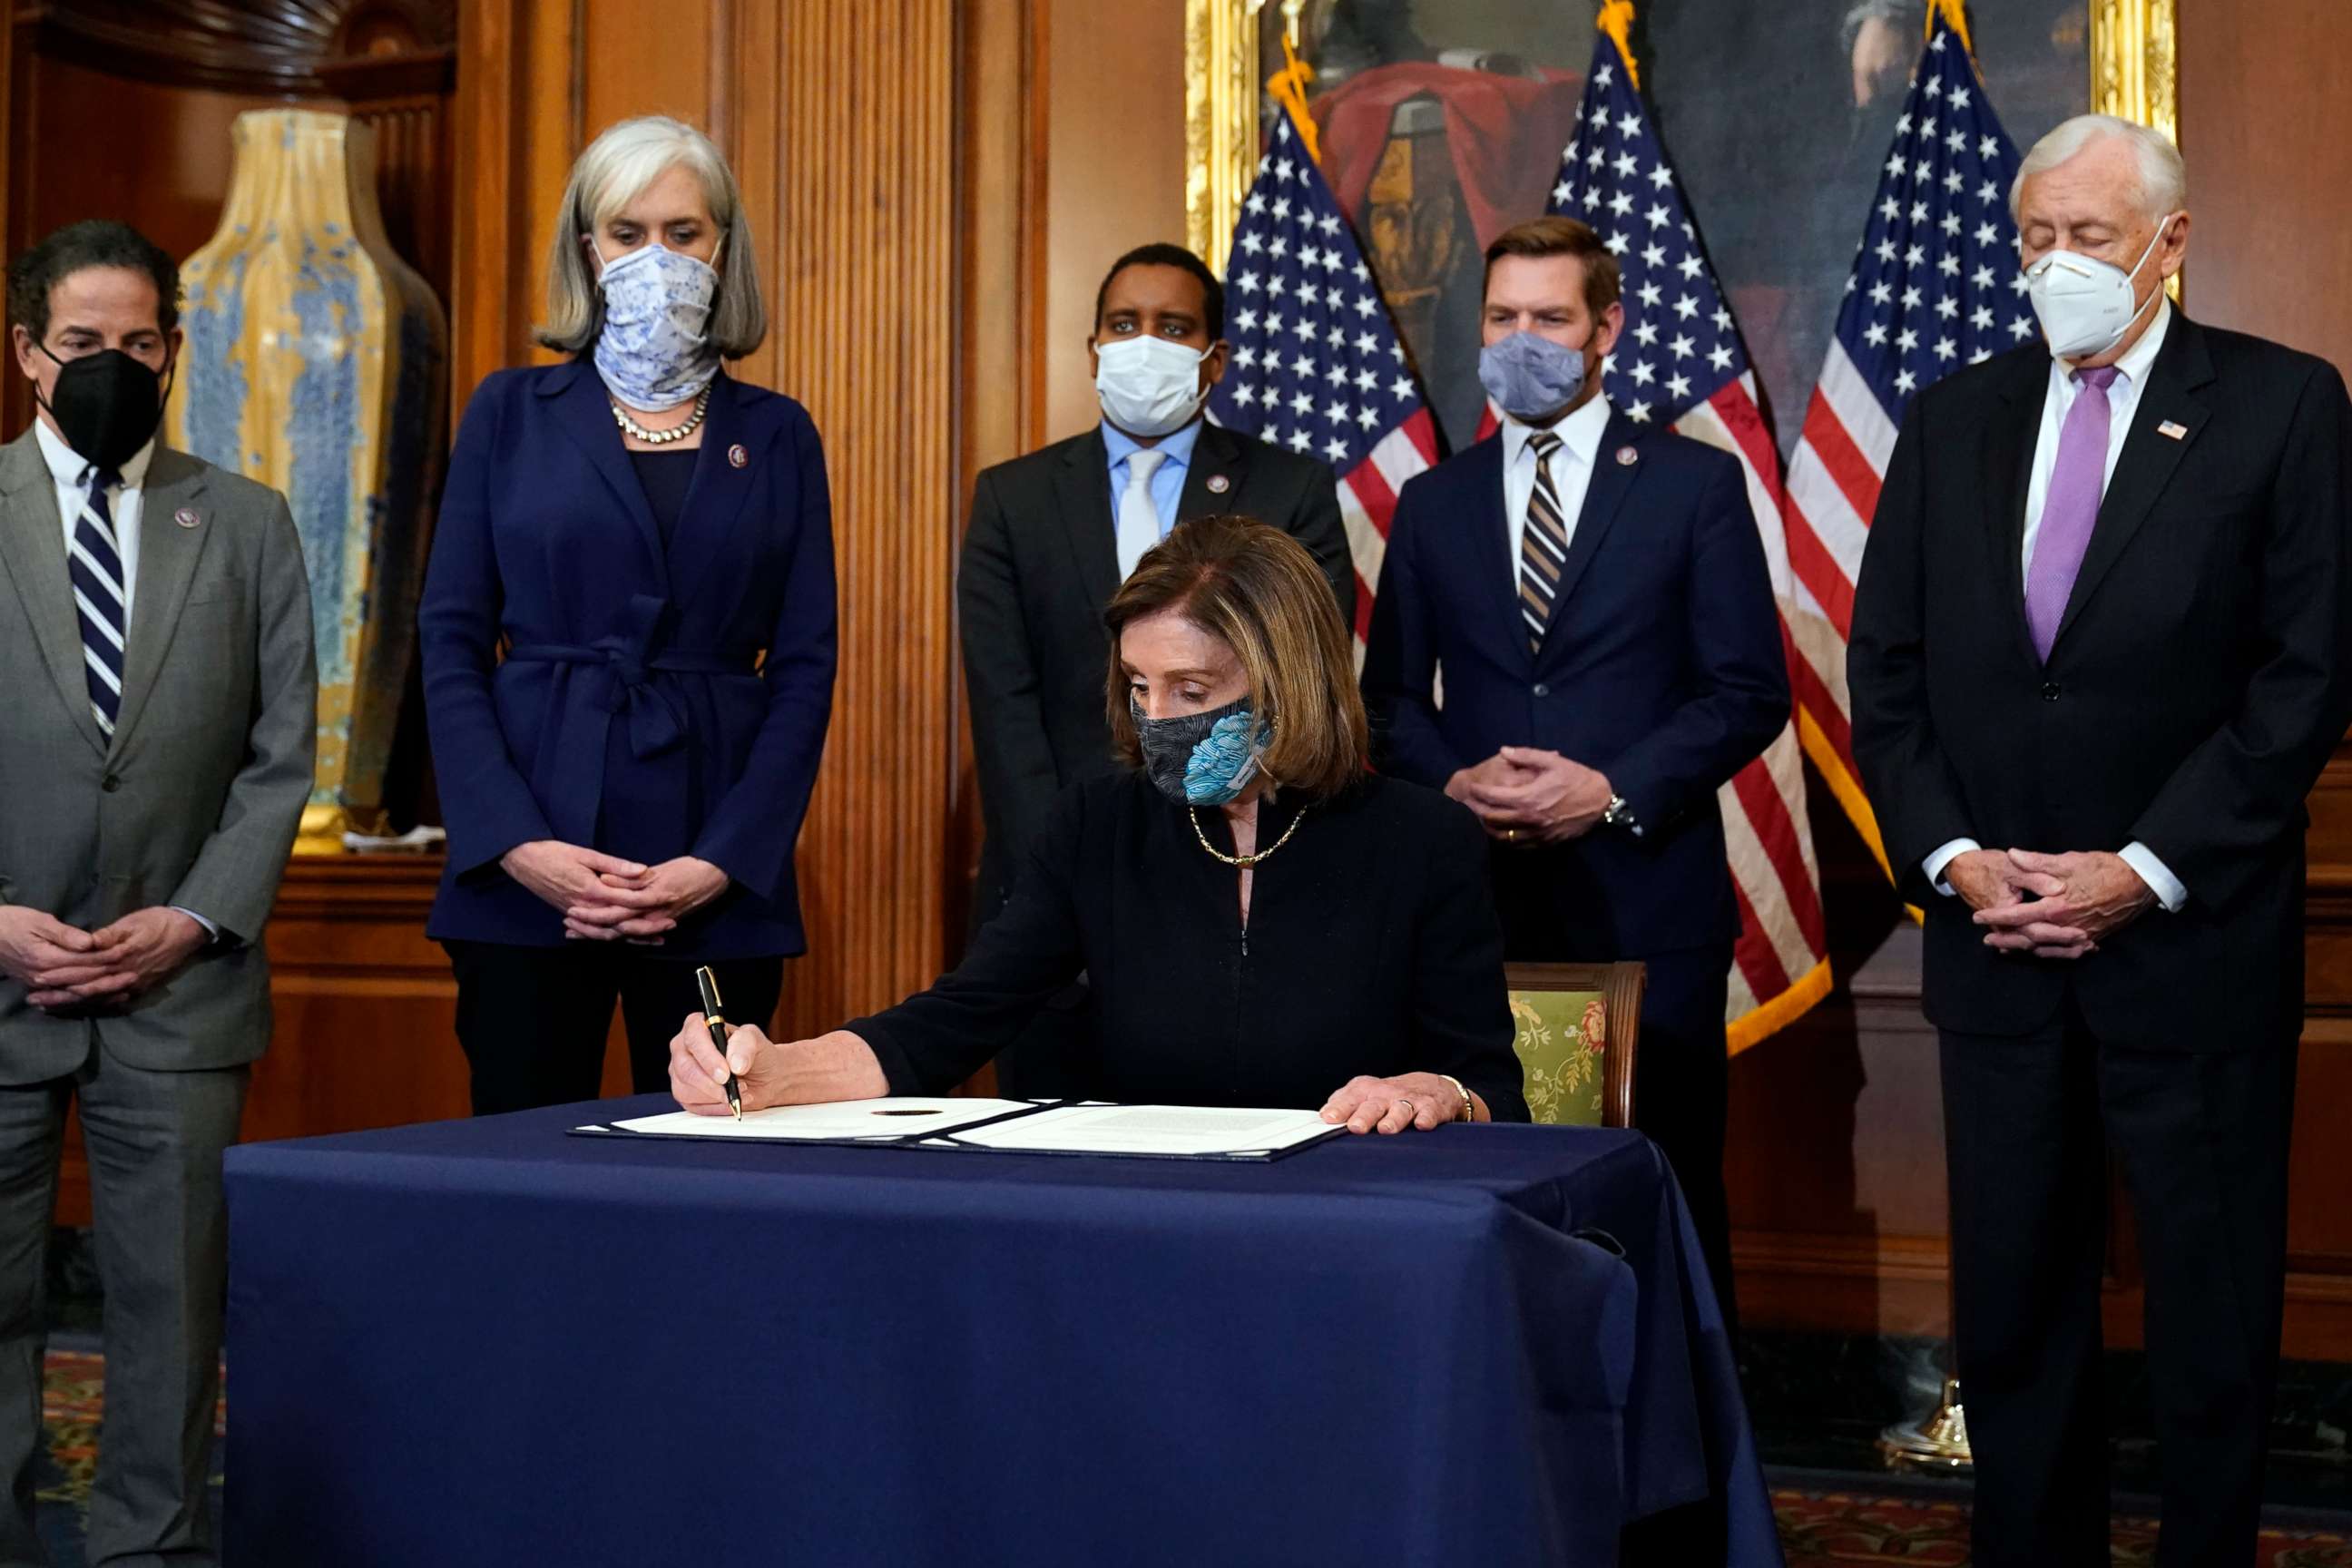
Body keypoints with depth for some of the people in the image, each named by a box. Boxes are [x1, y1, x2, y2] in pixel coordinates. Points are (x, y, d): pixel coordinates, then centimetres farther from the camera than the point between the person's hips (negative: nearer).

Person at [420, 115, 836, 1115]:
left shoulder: (776, 435, 10)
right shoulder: (513, 413, 8)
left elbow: (805, 668, 4)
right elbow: (451, 645, 3)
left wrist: (723, 861, -8)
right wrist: (517, 844, -10)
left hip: (722, 878, 1)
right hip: (528, 878, 0)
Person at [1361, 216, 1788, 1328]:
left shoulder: (1695, 484, 4)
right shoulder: (1433, 504, 13)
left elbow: (1748, 692, -1)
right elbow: (1392, 696, 13)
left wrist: (1612, 792, -13)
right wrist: (1453, 781, -7)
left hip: (1645, 900, -2)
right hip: (1478, 903, 3)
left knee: (1667, 1192, 2)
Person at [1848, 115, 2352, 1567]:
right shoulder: (1953, 421, 10)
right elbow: (1887, 670, 9)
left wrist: (2146, 872, -12)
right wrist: (1949, 856, -5)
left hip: (2192, 942, -3)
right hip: (1996, 941, 3)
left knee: (2215, 1319, 8)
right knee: (2013, 1308, 10)